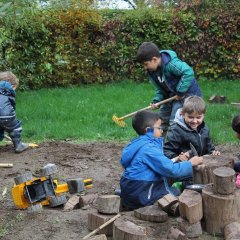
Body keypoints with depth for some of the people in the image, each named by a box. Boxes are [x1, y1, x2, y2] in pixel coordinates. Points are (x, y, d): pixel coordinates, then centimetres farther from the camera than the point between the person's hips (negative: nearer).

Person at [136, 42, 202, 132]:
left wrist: (180, 91, -32)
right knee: (162, 118, 15)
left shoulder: (170, 64, -31)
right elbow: (160, 88, 7)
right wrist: (156, 101, -11)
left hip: (187, 93, -9)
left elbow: (188, 72, -39)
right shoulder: (152, 71, -2)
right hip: (172, 95, 9)